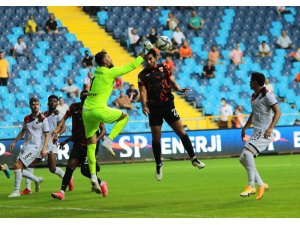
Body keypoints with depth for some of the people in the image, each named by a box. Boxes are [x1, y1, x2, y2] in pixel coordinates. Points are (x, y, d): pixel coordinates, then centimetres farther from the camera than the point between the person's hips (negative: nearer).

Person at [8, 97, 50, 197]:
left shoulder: (43, 119, -6)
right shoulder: (27, 119, 12)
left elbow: (47, 135, -5)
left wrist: (44, 149, -15)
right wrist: (14, 142, 16)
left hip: (35, 147, -7)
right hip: (26, 146, 7)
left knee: (17, 165, -18)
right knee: (18, 168, 2)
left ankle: (16, 191, -10)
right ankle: (37, 180, 25)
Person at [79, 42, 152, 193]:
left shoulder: (96, 73, 15)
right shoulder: (109, 72, -4)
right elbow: (131, 66, 2)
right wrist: (143, 54, 13)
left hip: (86, 111, 7)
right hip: (98, 110, -7)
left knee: (91, 144, 10)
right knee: (124, 116, 16)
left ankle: (93, 175, 5)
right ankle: (108, 141, 3)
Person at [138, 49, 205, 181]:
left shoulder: (163, 68, 8)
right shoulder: (143, 75, 3)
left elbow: (172, 81, 7)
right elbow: (143, 91, -5)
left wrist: (179, 89, -13)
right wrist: (144, 106, -21)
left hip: (168, 105, 1)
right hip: (154, 109, 0)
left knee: (181, 132, -5)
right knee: (156, 138, 2)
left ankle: (193, 159, 4)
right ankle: (158, 166, 16)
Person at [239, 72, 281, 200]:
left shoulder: (268, 95, -11)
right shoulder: (254, 96, 16)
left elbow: (277, 112, -17)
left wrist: (270, 128, -29)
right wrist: (245, 128, 29)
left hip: (265, 133, -10)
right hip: (256, 132, 10)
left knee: (247, 153, -26)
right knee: (243, 158, 6)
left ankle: (251, 186, -21)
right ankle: (261, 185, 14)